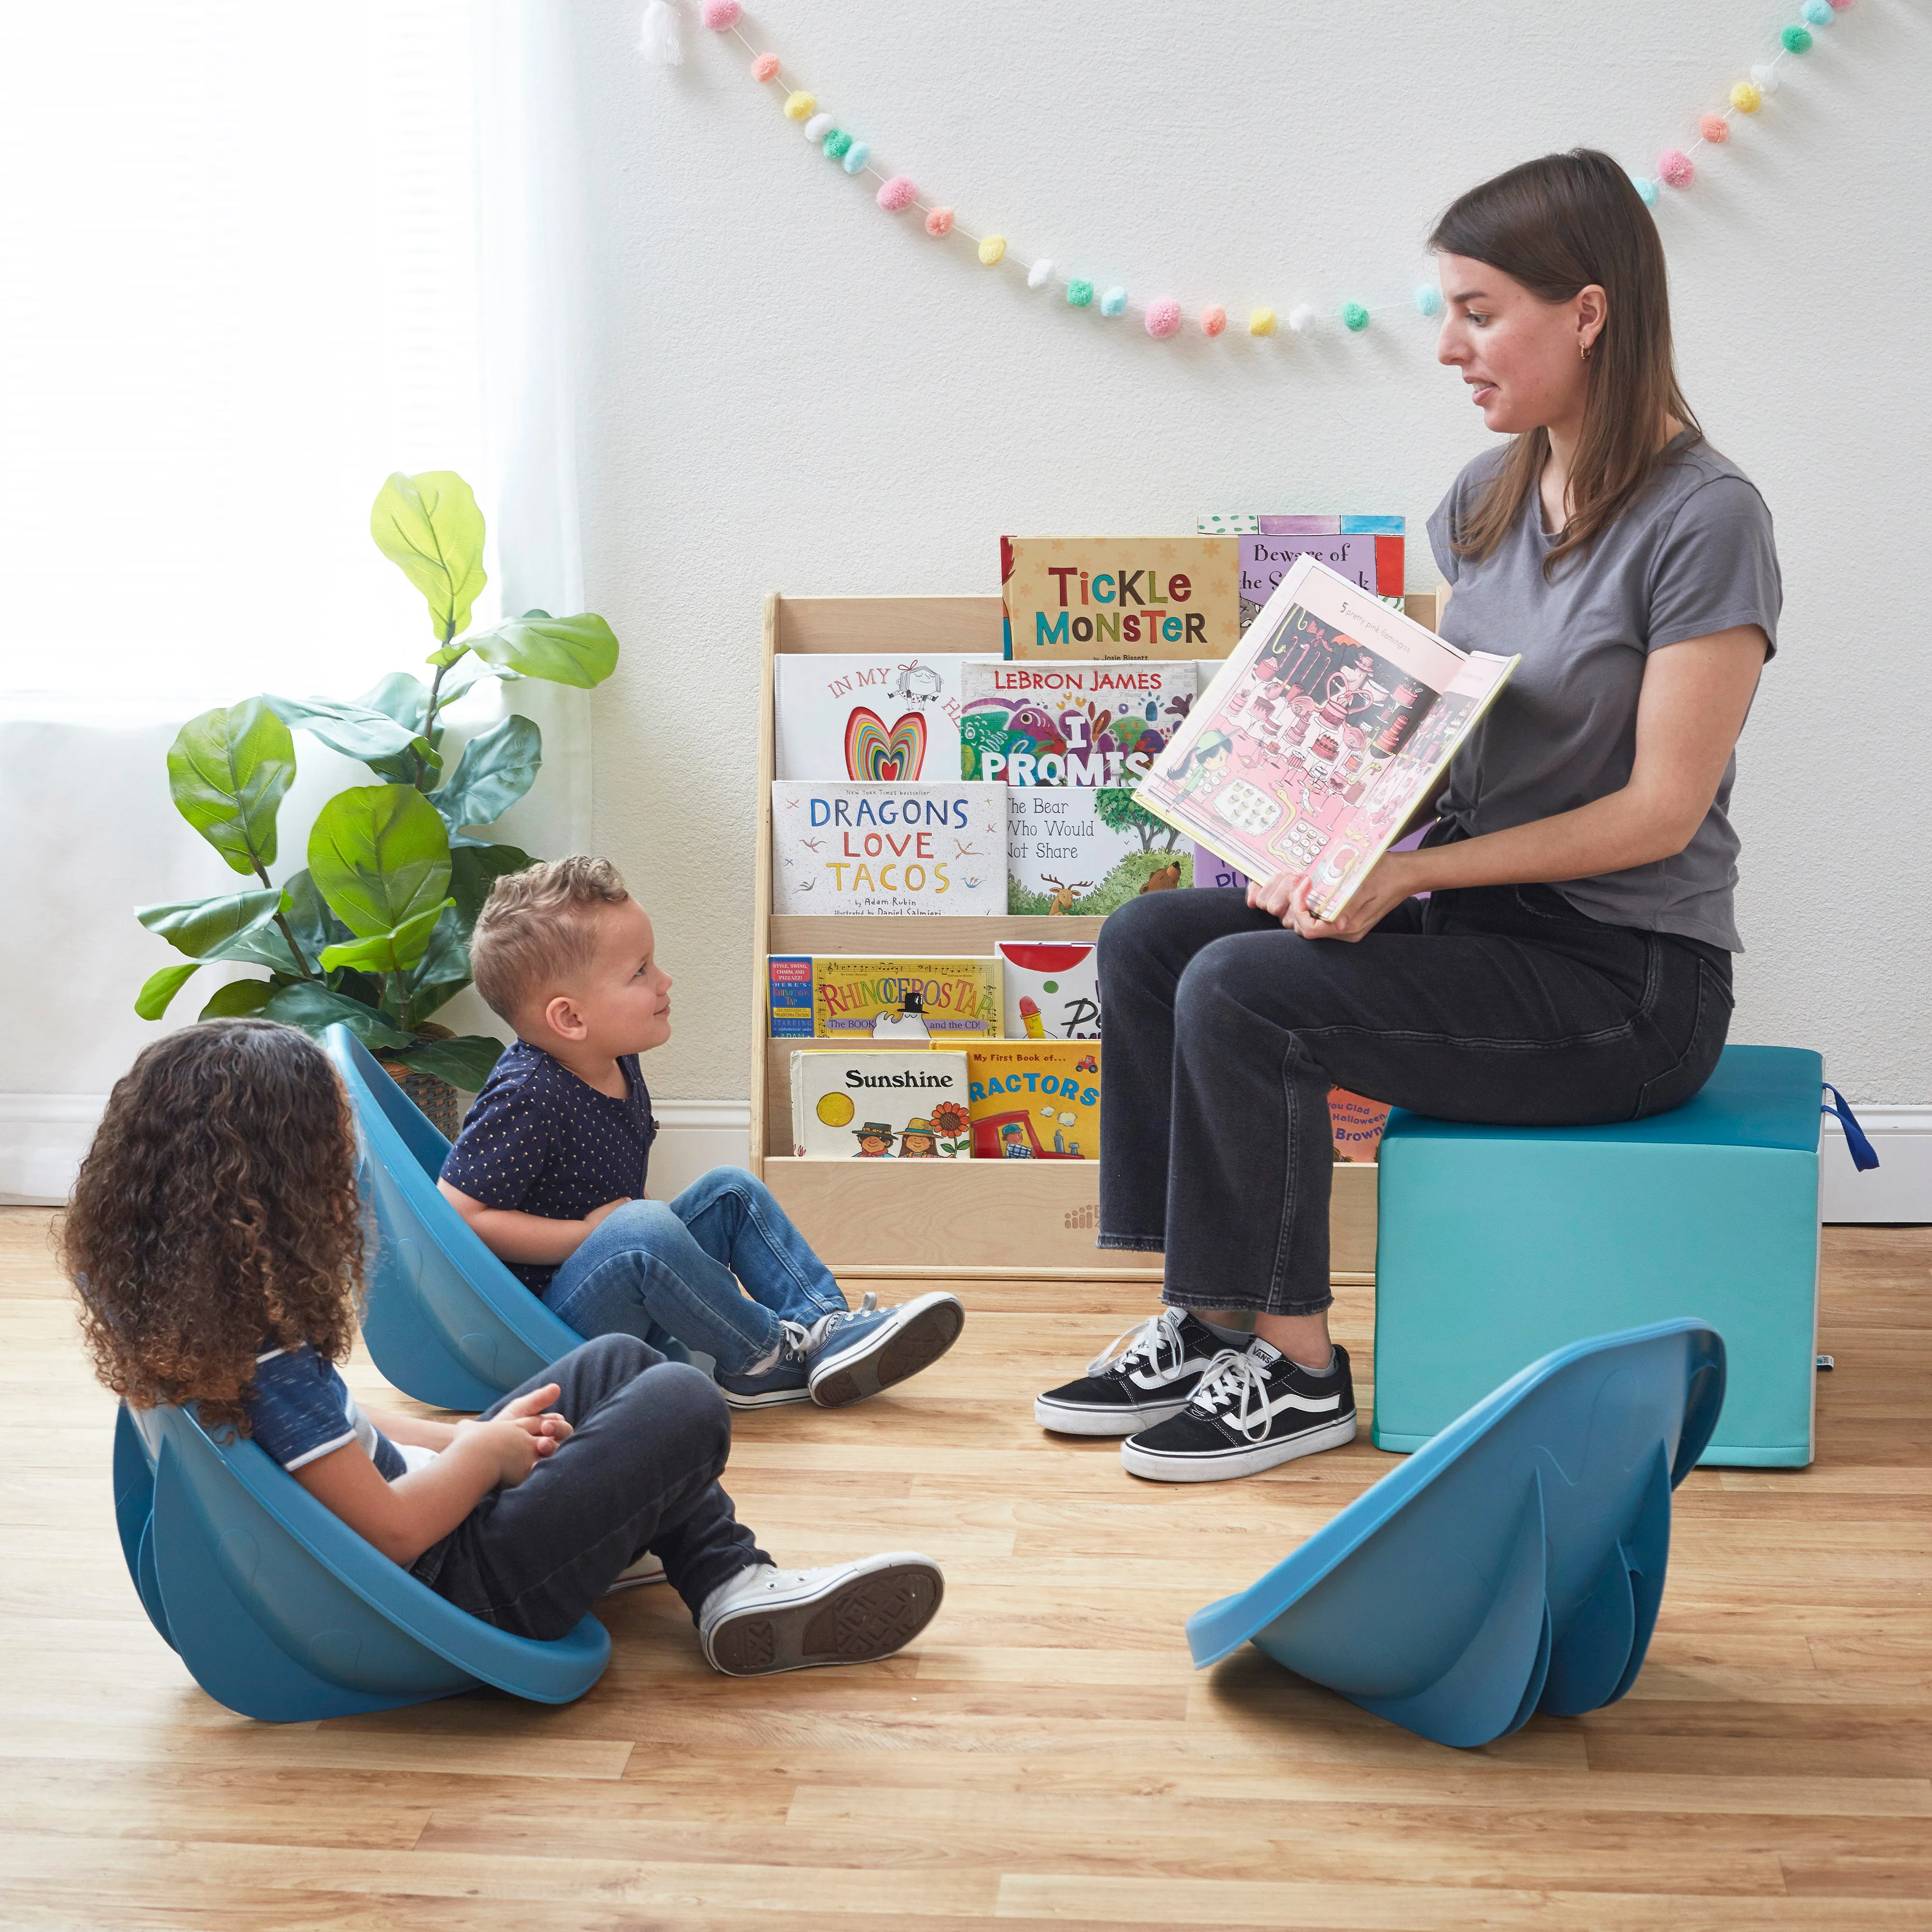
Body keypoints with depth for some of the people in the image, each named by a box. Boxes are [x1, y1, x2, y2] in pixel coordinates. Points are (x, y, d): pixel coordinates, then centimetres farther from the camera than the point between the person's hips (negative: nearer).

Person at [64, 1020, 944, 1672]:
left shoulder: (182, 1320, 0)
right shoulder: (267, 1367, -30)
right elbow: (393, 1531, -28)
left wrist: (458, 1441, 4)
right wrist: (484, 1454, -11)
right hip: (455, 1580, -11)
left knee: (616, 1361, 17)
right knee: (685, 1405, -10)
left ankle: (731, 1577, 16)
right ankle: (734, 1592, 15)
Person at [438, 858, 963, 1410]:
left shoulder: (616, 1065, 5)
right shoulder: (527, 1097, -24)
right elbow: (459, 1213, -24)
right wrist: (593, 1231, -21)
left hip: (633, 1292, 10)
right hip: (554, 1321, -10)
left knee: (730, 1190, 8)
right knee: (642, 1229, -34)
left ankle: (829, 1328, -4)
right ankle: (757, 1359, -14)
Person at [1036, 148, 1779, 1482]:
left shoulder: (1705, 519, -16)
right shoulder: (1489, 498, 9)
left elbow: (1661, 811, -18)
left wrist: (1406, 874, -23)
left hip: (1628, 975, -8)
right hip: (1475, 917, 8)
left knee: (1239, 991, -23)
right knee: (1148, 941, -5)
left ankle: (1296, 1370, -6)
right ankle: (1207, 1321, 3)